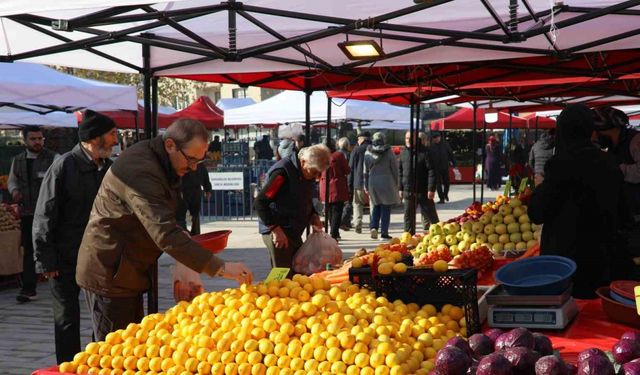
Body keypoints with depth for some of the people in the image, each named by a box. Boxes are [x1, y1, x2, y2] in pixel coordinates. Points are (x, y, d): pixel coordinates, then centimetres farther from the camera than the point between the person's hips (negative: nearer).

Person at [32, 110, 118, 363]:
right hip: (67, 259, -5)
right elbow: (44, 217, -10)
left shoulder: (108, 167, 5)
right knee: (68, 321, 6)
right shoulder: (64, 167, -11)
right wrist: (46, 261, -12)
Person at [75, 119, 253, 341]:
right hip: (109, 275, -10)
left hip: (127, 272, 10)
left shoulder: (157, 163, 7)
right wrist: (219, 268, -37)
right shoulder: (140, 172, -26)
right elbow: (165, 234, -35)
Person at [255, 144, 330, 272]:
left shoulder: (309, 173, 6)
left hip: (294, 232, 8)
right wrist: (276, 229, -25)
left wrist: (313, 216, 3)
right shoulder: (282, 172, -20)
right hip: (277, 233, -8)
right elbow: (260, 203, -21)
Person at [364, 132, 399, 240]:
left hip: (373, 182, 3)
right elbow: (395, 169, -2)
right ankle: (384, 232, 2)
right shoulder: (389, 152, -5)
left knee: (376, 206, 16)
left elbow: (366, 171, 8)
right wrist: (396, 184, 8)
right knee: (386, 207, 3)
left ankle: (373, 227, -2)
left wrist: (366, 186, 15)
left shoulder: (368, 153, 3)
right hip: (387, 181, -3)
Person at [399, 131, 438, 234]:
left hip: (423, 190, -5)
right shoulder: (403, 152, 8)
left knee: (430, 214, 3)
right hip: (408, 190, 5)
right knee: (408, 215, 8)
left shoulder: (425, 152, -9)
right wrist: (401, 188, 11)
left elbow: (431, 171, -11)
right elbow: (400, 171, 15)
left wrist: (431, 189, -16)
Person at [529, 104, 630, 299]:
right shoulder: (609, 163, 3)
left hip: (567, 257, -6)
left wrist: (540, 188, 7)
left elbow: (537, 215, -11)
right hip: (604, 258, 6)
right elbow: (619, 212, 16)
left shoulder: (561, 164, -16)